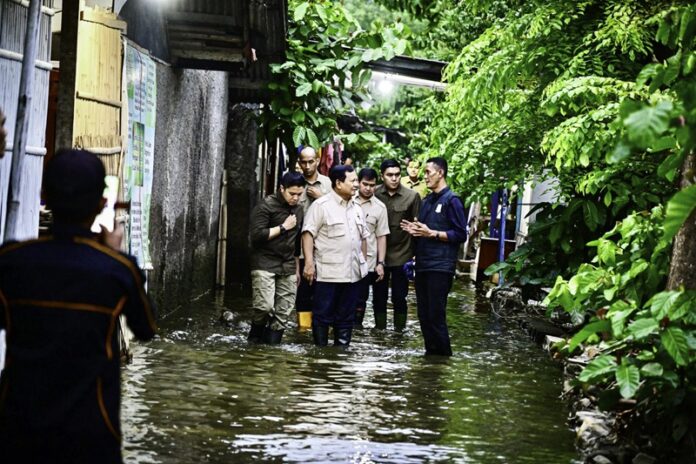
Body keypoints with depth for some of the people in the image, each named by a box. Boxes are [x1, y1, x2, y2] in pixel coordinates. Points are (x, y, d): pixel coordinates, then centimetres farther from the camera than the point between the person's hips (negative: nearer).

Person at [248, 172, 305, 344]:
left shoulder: (298, 209, 13)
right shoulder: (266, 206, -8)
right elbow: (256, 235, -17)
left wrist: (297, 267, 22)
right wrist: (283, 227, -13)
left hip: (288, 267, 6)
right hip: (265, 264, -6)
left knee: (284, 311, 1)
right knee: (265, 306, -17)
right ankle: (256, 335, 8)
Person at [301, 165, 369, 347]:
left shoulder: (356, 209, 15)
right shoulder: (321, 206, -7)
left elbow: (363, 237, 23)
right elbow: (308, 234, -11)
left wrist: (363, 262, 18)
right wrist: (309, 262, -19)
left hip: (351, 273, 7)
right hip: (327, 273, -6)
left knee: (346, 317, 10)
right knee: (323, 316, 0)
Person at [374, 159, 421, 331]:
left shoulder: (412, 196, -7)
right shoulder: (374, 194, -3)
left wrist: (416, 254, -7)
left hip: (401, 254, -2)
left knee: (399, 297, 4)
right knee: (379, 296, 11)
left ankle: (399, 331, 15)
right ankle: (379, 330, 22)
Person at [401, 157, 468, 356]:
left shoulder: (451, 201, -7)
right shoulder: (427, 201, 18)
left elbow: (460, 235, -11)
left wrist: (431, 233, -16)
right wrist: (414, 229, 5)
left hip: (440, 267, -8)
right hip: (423, 265, 8)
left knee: (436, 315, -7)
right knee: (424, 314, 9)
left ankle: (443, 354, 1)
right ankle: (430, 352, 17)